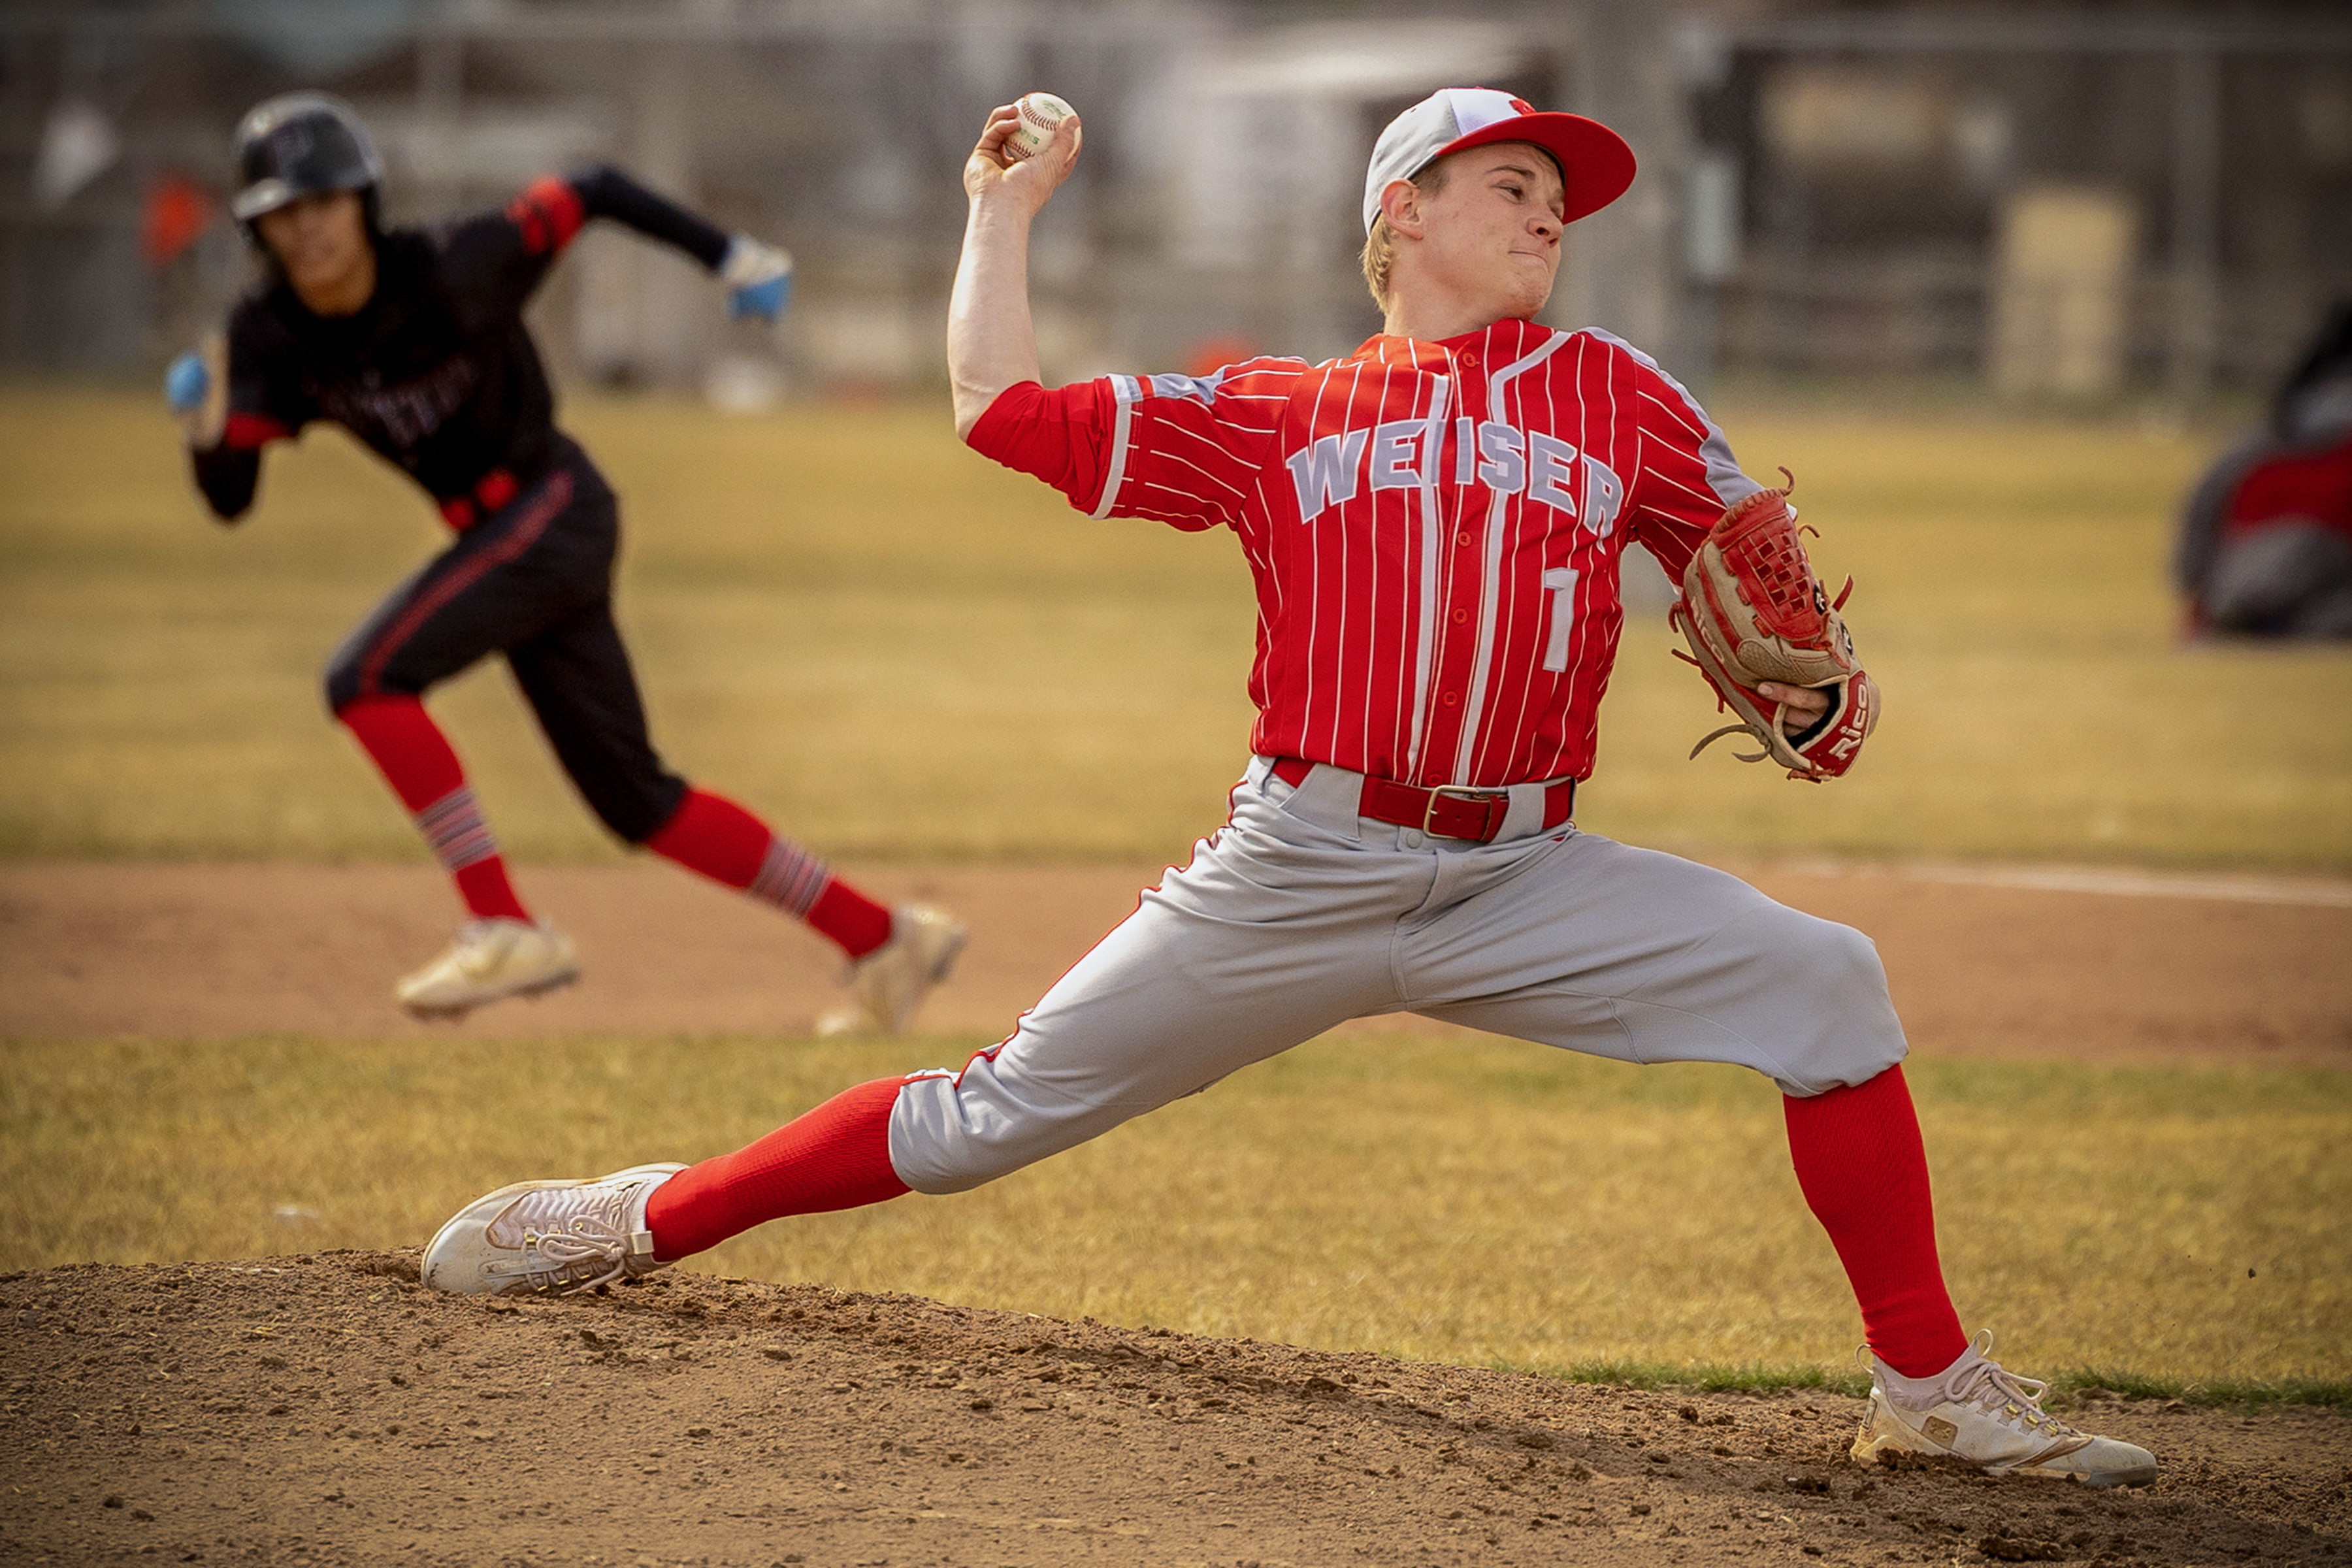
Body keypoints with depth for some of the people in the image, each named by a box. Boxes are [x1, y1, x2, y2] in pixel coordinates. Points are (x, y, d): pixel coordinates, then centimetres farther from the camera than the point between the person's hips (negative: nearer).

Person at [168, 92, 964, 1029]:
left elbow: (593, 193, -11)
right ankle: (884, 941, 21)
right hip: (496, 535, 7)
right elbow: (230, 499, -9)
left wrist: (728, 255, -12)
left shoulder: (451, 272, -21)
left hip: (554, 507, -7)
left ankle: (506, 932, -20)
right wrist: (208, 433, -30)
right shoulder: (268, 338, -6)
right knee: (635, 802, 11)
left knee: (367, 678, -23)